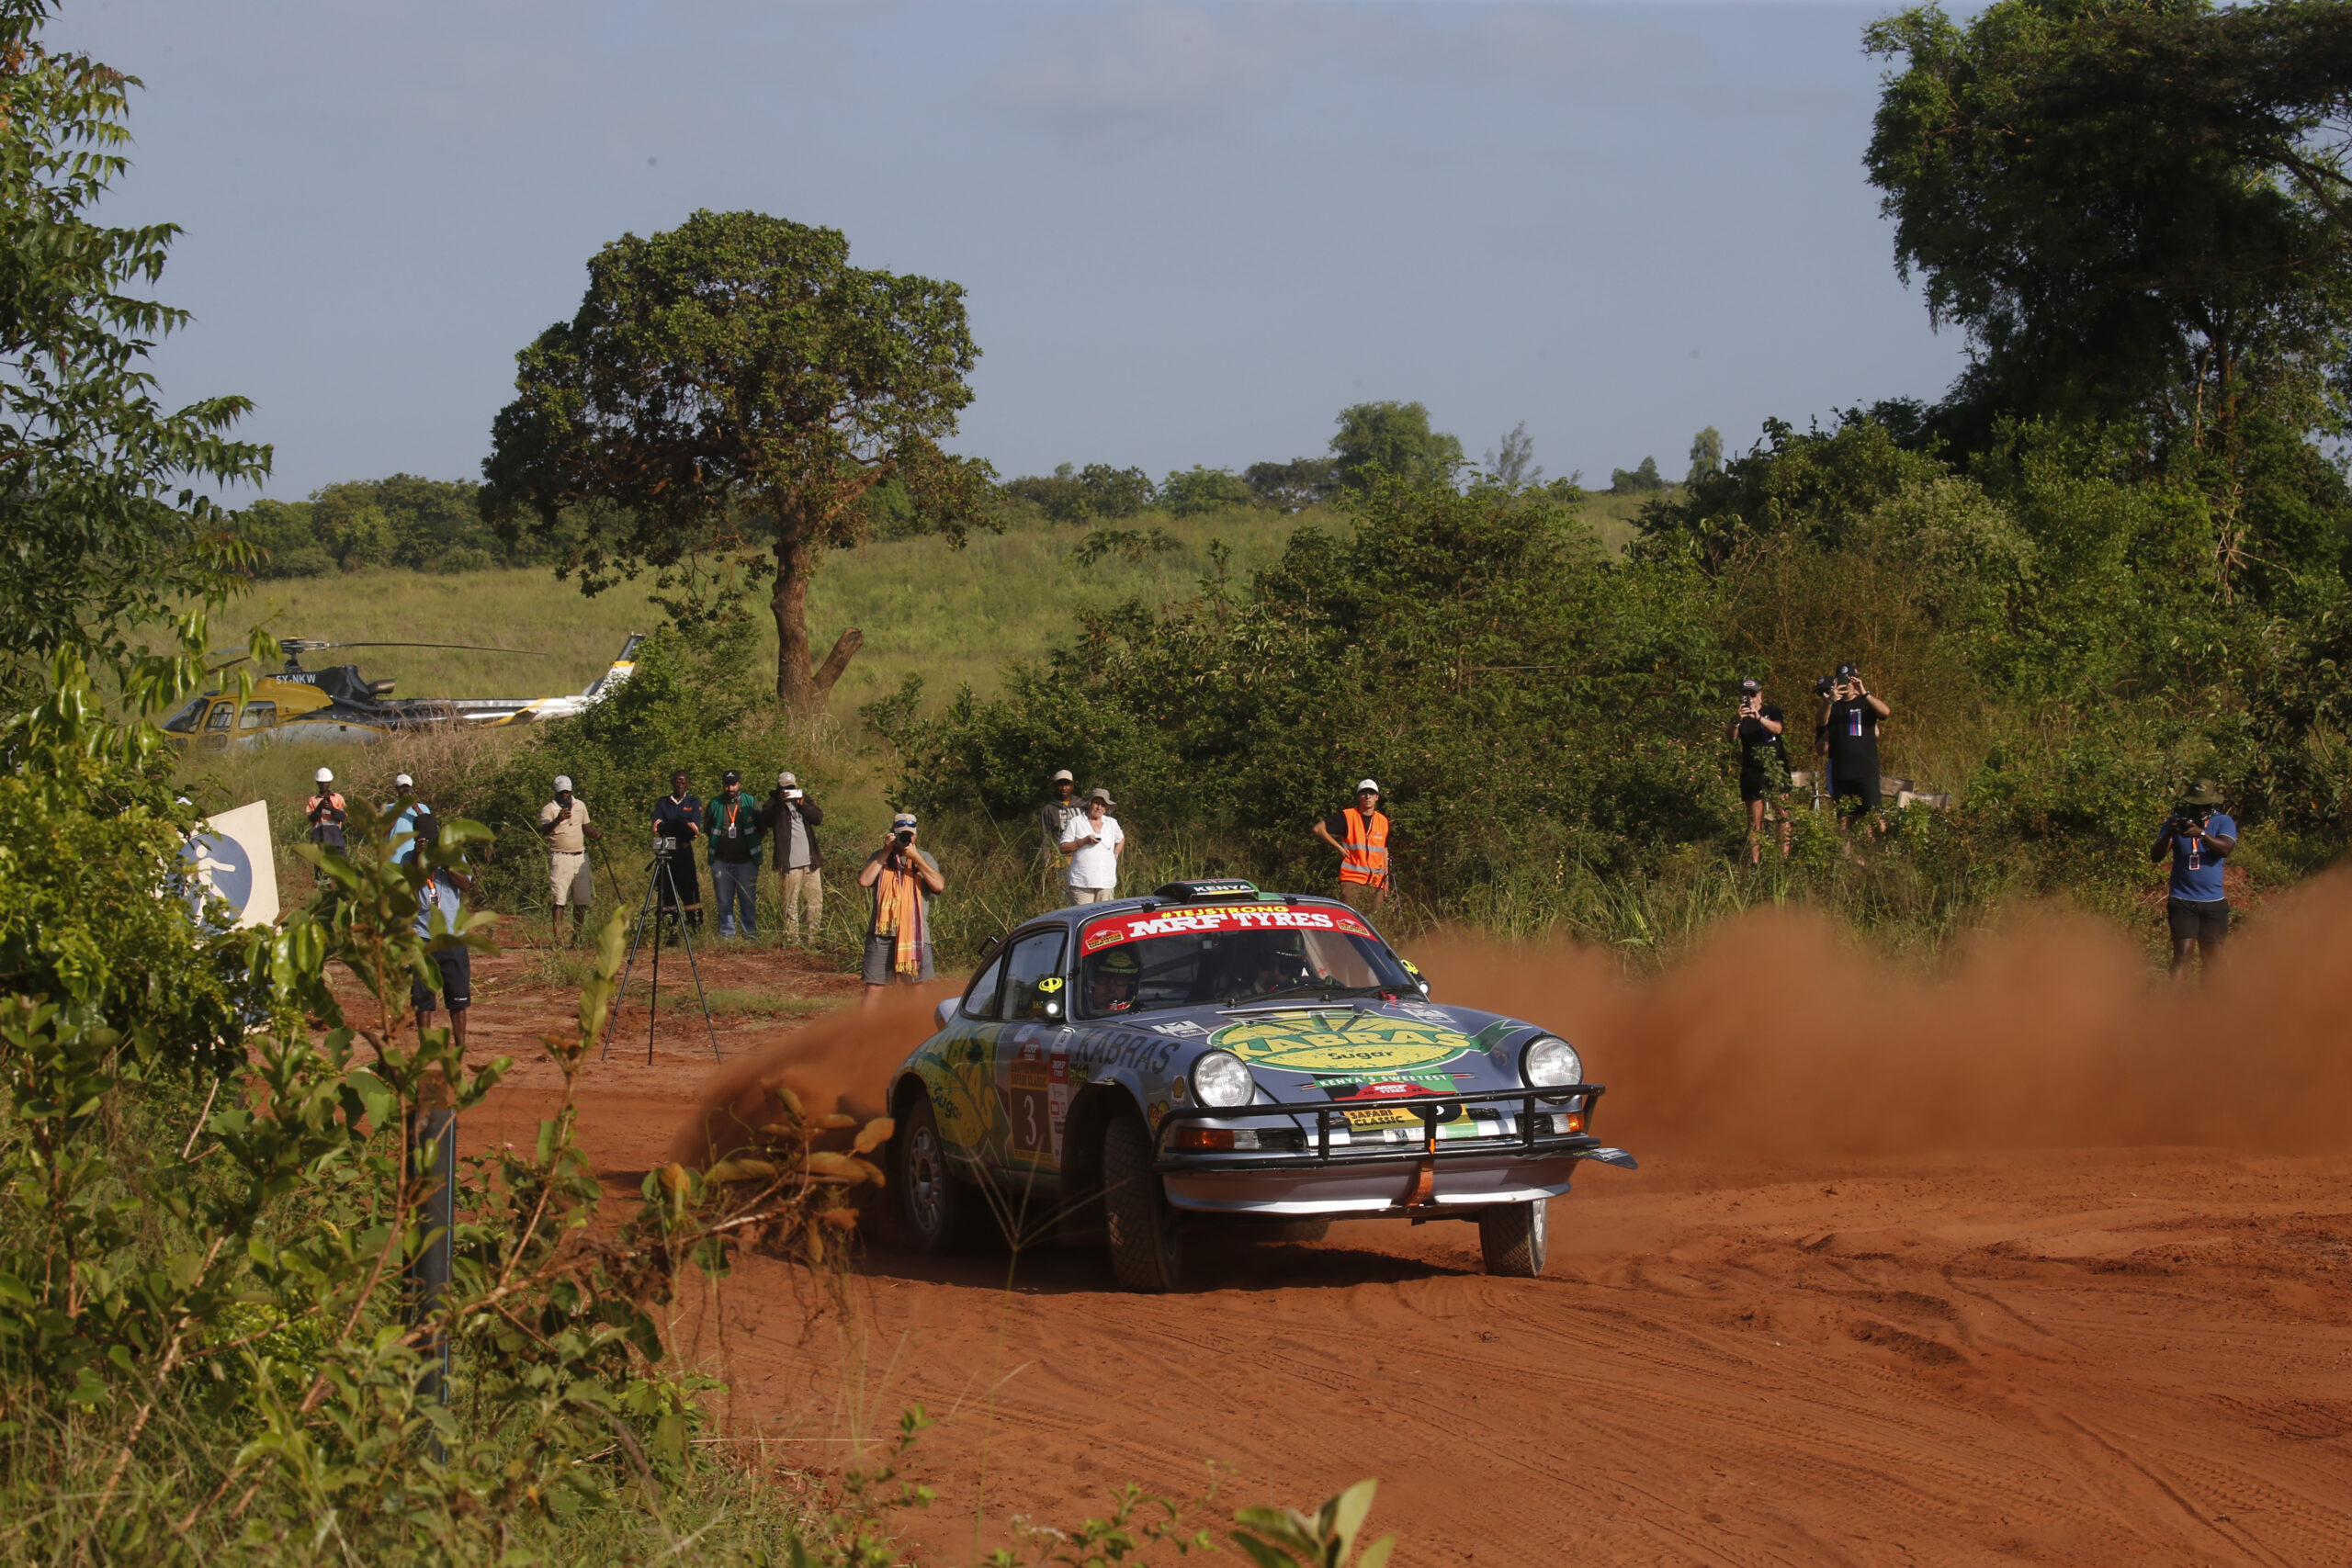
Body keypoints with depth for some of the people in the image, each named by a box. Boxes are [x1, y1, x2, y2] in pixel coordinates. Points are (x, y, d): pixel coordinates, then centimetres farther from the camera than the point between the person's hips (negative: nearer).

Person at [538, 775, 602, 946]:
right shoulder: (549, 809, -3)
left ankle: (577, 937, 15)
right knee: (558, 899, -10)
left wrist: (595, 833, 2)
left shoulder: (580, 806, 14)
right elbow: (544, 829, -20)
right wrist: (558, 820, -40)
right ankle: (557, 937, -11)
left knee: (582, 899, 5)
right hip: (560, 858, -5)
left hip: (580, 856, 5)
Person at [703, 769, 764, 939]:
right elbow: (706, 829, 16)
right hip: (721, 861, 1)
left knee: (748, 900, 0)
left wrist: (753, 844, 3)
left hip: (746, 861, -1)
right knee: (724, 902, 4)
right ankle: (726, 934, 10)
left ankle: (750, 933, 6)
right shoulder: (714, 804, 5)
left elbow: (762, 826, 11)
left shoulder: (750, 803, 2)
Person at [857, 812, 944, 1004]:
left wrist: (916, 858, -12)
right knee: (874, 986, -3)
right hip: (882, 931, -1)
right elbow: (864, 881, -9)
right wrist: (886, 852, -8)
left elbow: (939, 886, -8)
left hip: (915, 934, 1)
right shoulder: (880, 857, 8)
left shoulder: (924, 859, 8)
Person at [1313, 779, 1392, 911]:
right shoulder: (1347, 817, -2)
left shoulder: (1383, 821, 13)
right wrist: (1339, 847, -6)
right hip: (1352, 879, -5)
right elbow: (1318, 829, -3)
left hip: (1376, 883, 5)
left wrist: (1386, 878, 16)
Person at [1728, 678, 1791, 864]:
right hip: (1752, 770, 0)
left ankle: (1785, 855, -8)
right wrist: (1738, 720, -32)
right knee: (1755, 819, -1)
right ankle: (1754, 861, -2)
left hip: (1776, 765, 0)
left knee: (1783, 811, -8)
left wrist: (1759, 717, -32)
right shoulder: (1740, 718, 5)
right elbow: (1732, 737, -13)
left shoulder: (1771, 711, 4)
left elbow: (1777, 728, -15)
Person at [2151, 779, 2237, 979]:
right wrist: (2168, 835, -24)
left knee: (2212, 956, 5)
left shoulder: (2223, 822, 2)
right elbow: (2155, 856, -4)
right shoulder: (2177, 822, 3)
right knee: (2182, 952, -14)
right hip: (2182, 900, -1)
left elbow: (2225, 849, -18)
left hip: (2213, 901, 1)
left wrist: (2201, 833, -34)